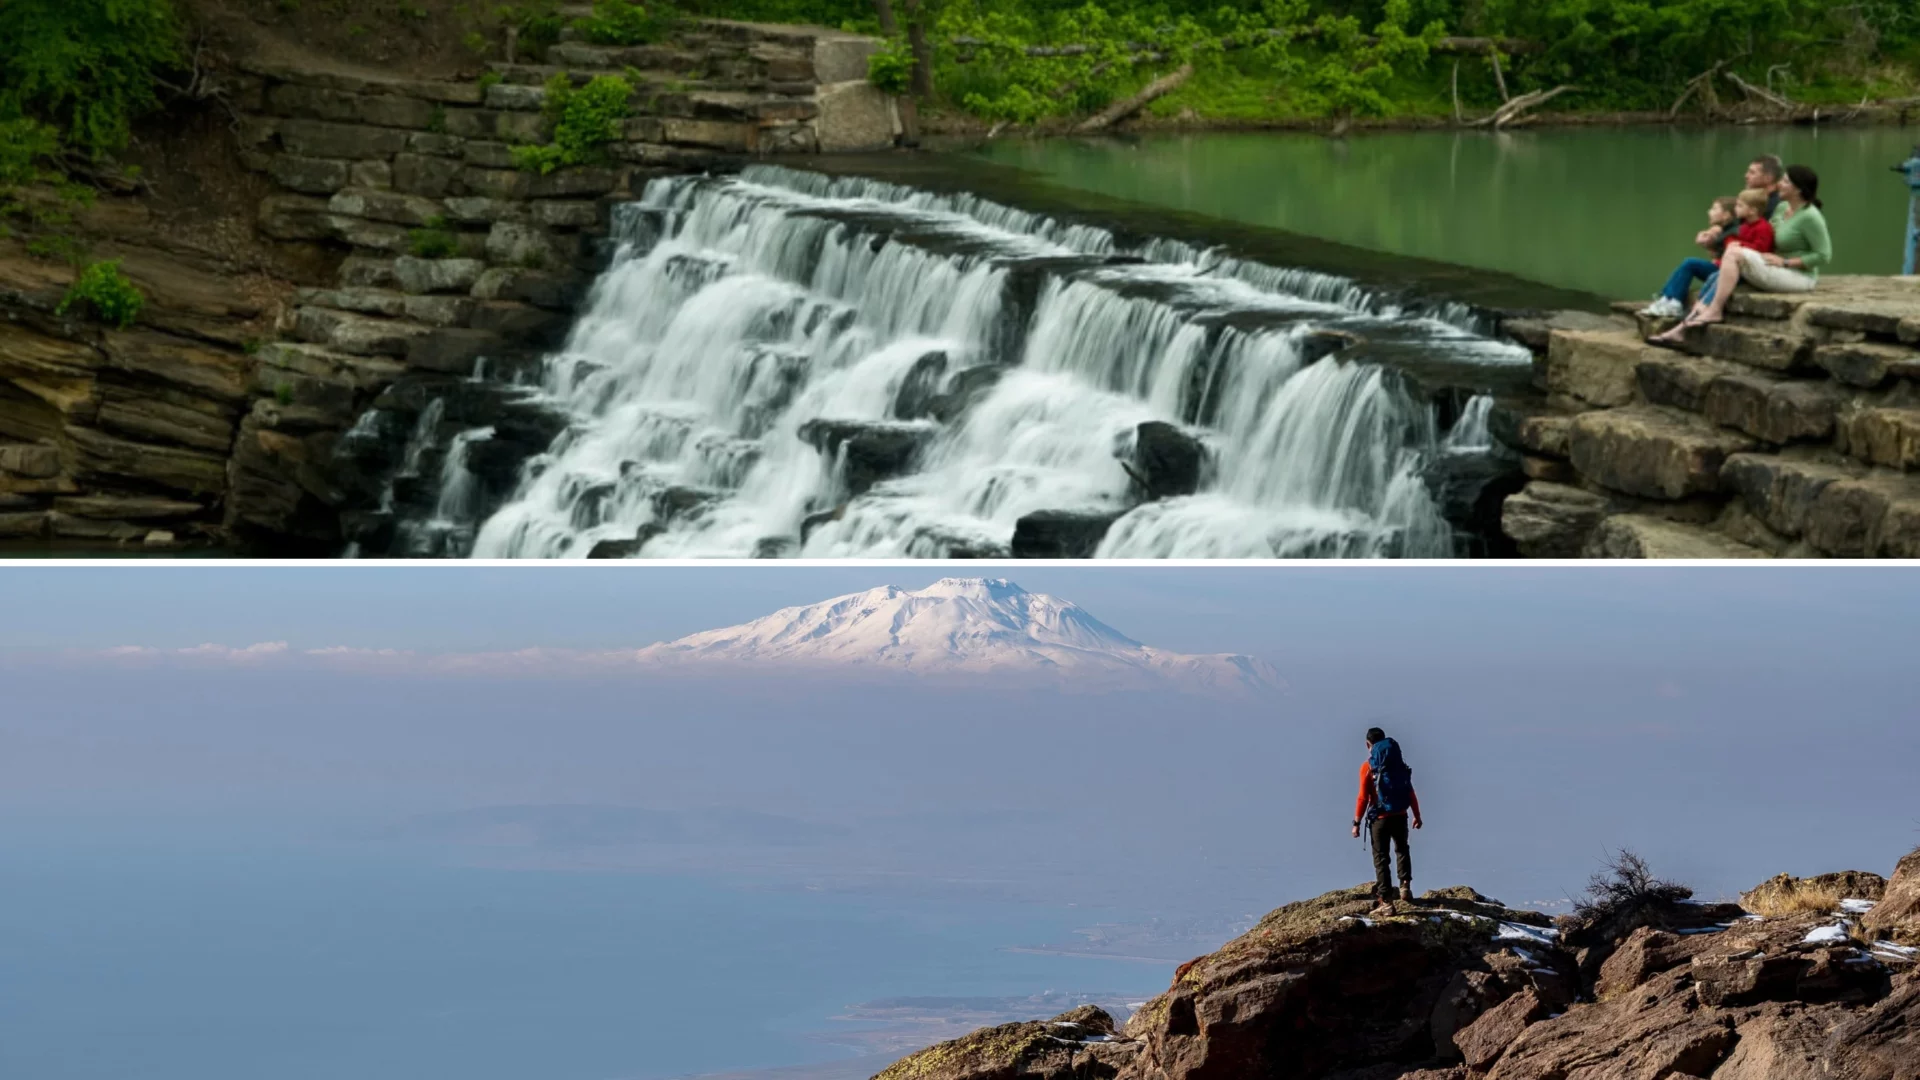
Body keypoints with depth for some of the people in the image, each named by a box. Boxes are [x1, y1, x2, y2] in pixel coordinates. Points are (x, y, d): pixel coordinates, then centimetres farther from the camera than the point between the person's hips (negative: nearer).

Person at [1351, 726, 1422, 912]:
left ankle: (1386, 900, -1)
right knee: (1402, 850, 28)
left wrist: (1357, 822, -5)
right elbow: (1410, 793, 7)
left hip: (1380, 818, -4)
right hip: (1400, 816, 4)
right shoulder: (1399, 764, 5)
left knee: (1381, 858, 3)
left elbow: (1363, 797, -10)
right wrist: (1417, 816, 17)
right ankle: (1405, 886, 16)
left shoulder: (1368, 767, -7)